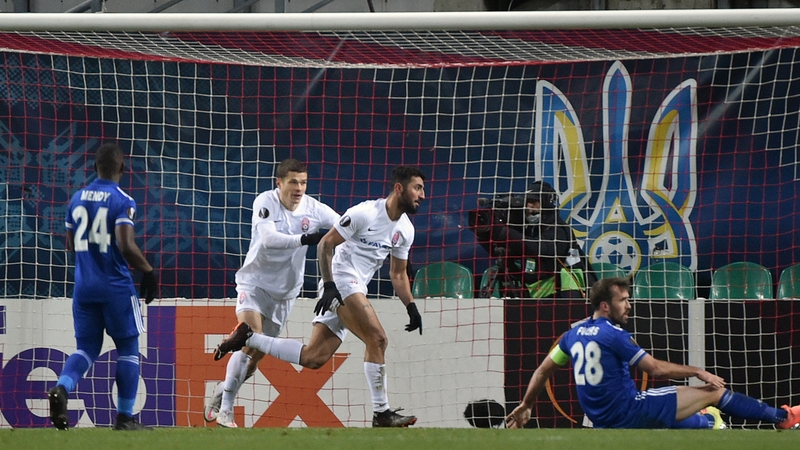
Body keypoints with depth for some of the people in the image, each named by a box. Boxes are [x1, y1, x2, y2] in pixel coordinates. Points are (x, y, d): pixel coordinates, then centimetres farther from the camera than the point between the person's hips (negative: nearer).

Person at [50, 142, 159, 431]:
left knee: (87, 348, 10)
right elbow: (126, 245, -20)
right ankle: (124, 417, 6)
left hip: (84, 287, 5)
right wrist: (148, 271, -8)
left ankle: (62, 387, -19)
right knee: (128, 349, 8)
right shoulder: (122, 201, -10)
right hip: (115, 287, -5)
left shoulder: (77, 199, 8)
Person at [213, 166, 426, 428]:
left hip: (354, 292, 8)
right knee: (377, 340, -20)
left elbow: (398, 273, 22)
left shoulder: (405, 229, 11)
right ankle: (382, 413, -16)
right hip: (340, 281, -8)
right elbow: (325, 244, -11)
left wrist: (411, 307, 10)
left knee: (313, 358, 2)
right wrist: (329, 286, -20)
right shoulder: (365, 213, -13)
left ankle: (248, 338, 13)